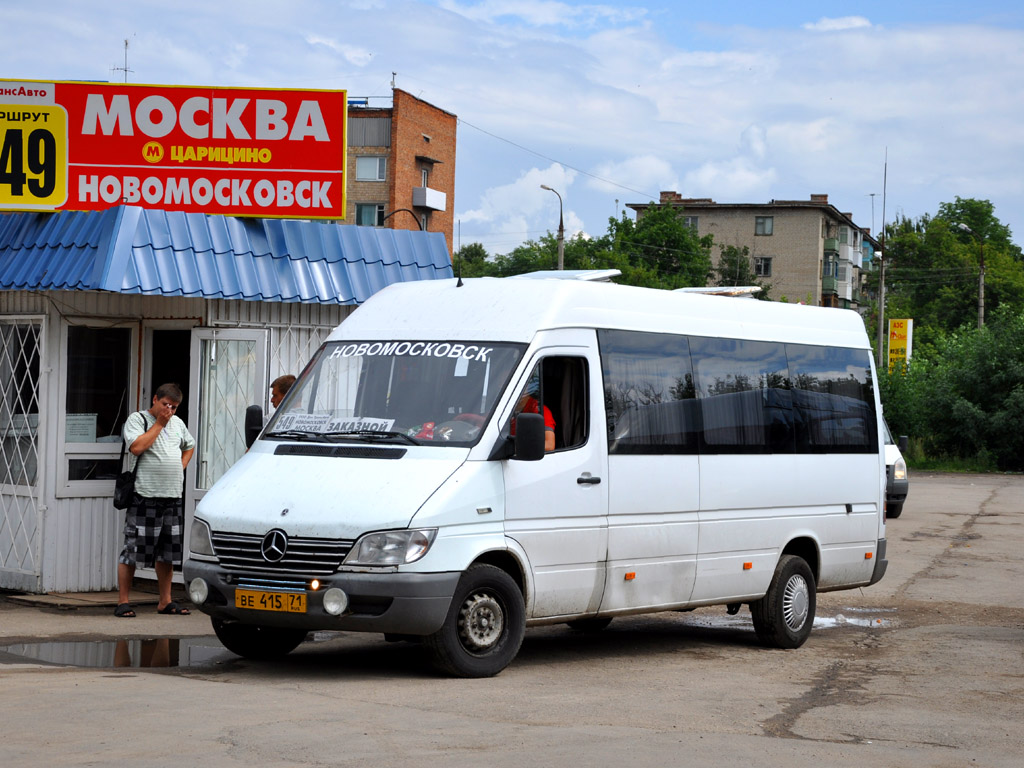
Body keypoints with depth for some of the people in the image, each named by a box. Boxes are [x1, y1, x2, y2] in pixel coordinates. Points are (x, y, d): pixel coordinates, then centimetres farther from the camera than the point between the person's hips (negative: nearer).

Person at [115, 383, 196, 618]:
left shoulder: (177, 423, 17)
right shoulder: (137, 419, -1)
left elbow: (189, 446, 34)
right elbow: (137, 447, -18)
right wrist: (159, 423, -11)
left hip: (173, 498, 6)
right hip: (144, 497, -6)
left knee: (168, 552, 9)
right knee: (132, 550, -6)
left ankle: (165, 601, 17)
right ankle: (123, 602, 0)